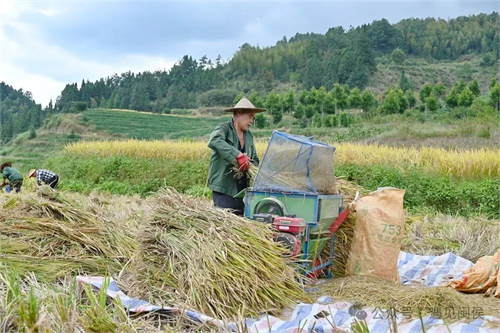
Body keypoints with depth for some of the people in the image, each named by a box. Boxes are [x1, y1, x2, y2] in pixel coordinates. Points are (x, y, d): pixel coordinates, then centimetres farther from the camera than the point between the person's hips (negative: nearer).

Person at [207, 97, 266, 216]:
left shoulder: (248, 135, 17)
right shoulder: (224, 128, -5)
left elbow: (255, 160, 24)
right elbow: (214, 141, -28)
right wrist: (238, 155, -34)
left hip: (242, 188, 7)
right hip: (224, 189, -7)